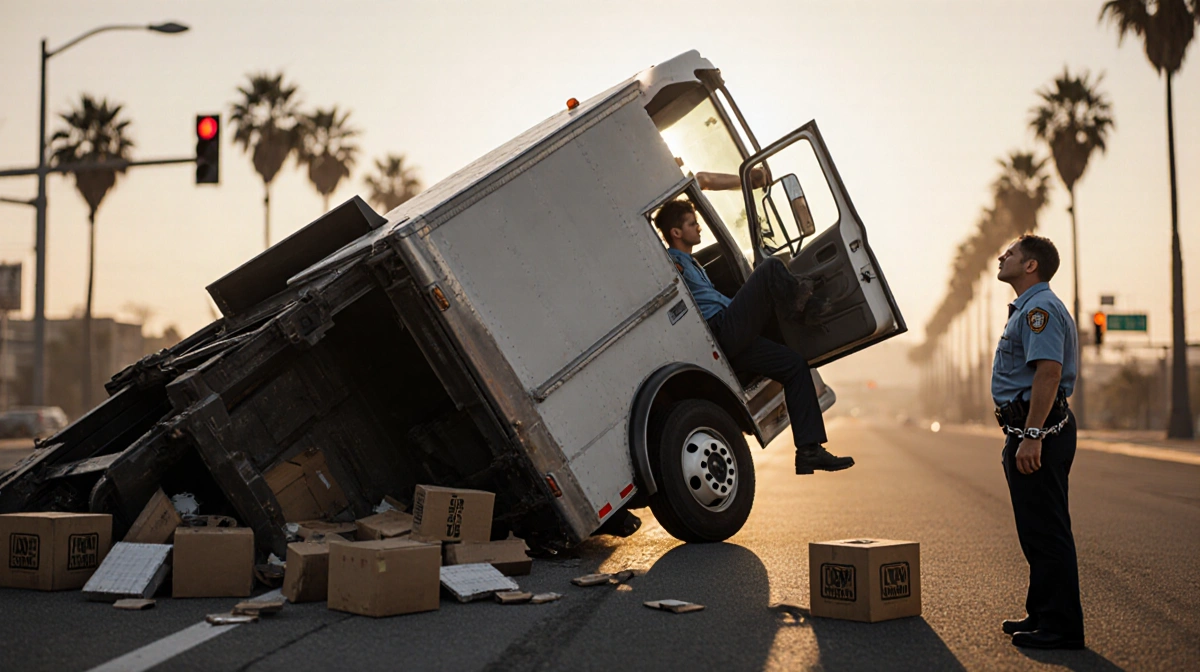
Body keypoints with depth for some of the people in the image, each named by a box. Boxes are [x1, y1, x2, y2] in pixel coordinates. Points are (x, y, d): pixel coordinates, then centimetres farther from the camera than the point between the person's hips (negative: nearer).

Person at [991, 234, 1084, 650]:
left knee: (1046, 532, -7)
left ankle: (1061, 628, -3)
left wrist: (1031, 436, -29)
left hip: (1037, 429, -11)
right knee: (1037, 532, 16)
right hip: (1029, 429, 11)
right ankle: (1043, 616, 24)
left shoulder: (1040, 308, -14)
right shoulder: (1028, 307, 21)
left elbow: (1049, 372, -25)